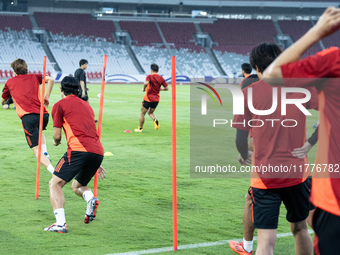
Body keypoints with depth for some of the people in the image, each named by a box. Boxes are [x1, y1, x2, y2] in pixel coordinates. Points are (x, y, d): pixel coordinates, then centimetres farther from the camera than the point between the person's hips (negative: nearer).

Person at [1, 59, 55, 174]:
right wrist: (47, 97, 11)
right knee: (39, 132, 37)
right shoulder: (34, 77, 22)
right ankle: (45, 153, 11)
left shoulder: (10, 82, 20)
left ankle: (54, 172, -28)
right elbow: (50, 79, 4)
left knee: (36, 150, -7)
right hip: (43, 114, 4)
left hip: (28, 117, -4)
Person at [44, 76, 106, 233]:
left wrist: (56, 142, 29)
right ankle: (90, 199, -8)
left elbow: (57, 135, 4)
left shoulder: (60, 105, 8)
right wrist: (96, 165, 33)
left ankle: (60, 222, -19)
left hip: (78, 149, -7)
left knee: (55, 184, 1)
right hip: (98, 151, 7)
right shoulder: (86, 105, 27)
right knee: (77, 186, 26)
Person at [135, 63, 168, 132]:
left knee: (142, 113, 11)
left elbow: (146, 83, -33)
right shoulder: (161, 78, 2)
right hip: (156, 99, 5)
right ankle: (155, 120, -8)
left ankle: (140, 128, 17)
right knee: (150, 112, 22)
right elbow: (166, 88, 4)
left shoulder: (149, 76, -12)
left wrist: (144, 88, -14)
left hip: (148, 98, -5)